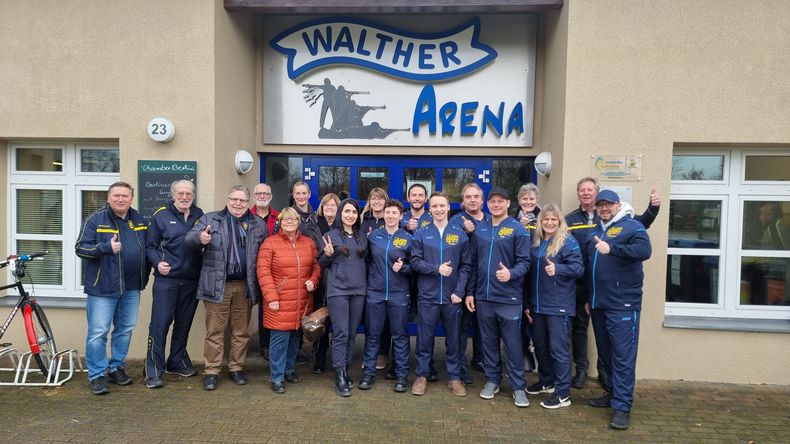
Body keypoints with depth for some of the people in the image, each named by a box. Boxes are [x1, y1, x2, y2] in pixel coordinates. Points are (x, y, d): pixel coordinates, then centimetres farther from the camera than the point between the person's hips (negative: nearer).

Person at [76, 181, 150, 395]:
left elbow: (147, 247, 19)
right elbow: (80, 248, -8)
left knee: (125, 329, 13)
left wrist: (145, 275, 12)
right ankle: (97, 375, 10)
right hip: (103, 287, -5)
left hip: (132, 287, 5)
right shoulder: (96, 219, -5)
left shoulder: (139, 220, 10)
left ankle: (116, 367, 28)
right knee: (98, 332, -2)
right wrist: (106, 247, -23)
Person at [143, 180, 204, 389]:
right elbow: (150, 246, 1)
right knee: (159, 324, -4)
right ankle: (154, 371, 6)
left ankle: (177, 362, 30)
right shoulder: (161, 216, 0)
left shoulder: (200, 216, 9)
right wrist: (157, 262, -14)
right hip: (166, 279, -3)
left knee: (184, 324, 14)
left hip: (191, 281, 4)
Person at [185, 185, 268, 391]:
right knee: (214, 331, 4)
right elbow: (189, 239, -5)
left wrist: (257, 285, -3)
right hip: (218, 286, -2)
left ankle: (236, 368, 26)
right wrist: (200, 238, -30)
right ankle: (211, 372, 15)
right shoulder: (210, 219, 4)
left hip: (245, 286, 2)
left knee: (241, 331, 12)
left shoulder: (258, 224, 9)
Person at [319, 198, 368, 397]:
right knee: (341, 333, -7)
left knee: (352, 334, 10)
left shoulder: (362, 237, 11)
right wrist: (328, 255, -15)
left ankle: (345, 370, 22)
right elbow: (321, 264, 1)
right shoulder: (331, 235, 0)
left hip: (358, 290, 4)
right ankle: (340, 377, 1)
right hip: (337, 290, -4)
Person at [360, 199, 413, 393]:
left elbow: (414, 266, 3)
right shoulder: (373, 236, 5)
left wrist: (403, 268, -15)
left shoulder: (408, 238, 0)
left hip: (399, 294, -1)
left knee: (400, 335, 6)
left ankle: (401, 375, 17)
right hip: (375, 293, 1)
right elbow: (367, 260, 14)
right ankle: (369, 372, 20)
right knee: (372, 334, 8)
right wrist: (370, 279, 2)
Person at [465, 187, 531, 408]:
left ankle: (518, 386, 15)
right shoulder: (479, 230, 9)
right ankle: (492, 380, 27)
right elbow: (473, 263, 12)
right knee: (488, 341, 13)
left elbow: (524, 262, -8)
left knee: (513, 343, 2)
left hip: (508, 297, -4)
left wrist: (511, 273, -29)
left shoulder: (518, 230, -4)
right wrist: (470, 292, 9)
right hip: (483, 297, 4)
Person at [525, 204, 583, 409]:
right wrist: (528, 303, 17)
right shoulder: (536, 243, 11)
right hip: (538, 304, 7)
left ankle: (563, 394, 7)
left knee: (559, 348, -3)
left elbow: (579, 268, -16)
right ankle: (546, 382, 34)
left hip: (559, 305, -7)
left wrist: (557, 269, -35)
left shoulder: (568, 242, -8)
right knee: (540, 345, 17)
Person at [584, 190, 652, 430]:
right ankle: (614, 393, 30)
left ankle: (622, 406, -3)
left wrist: (612, 248, -34)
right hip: (598, 304, 8)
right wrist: (588, 299, 21)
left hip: (623, 304, -7)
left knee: (623, 355, -6)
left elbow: (644, 251, -23)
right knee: (605, 352, 16)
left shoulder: (632, 226, -3)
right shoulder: (594, 232, 18)